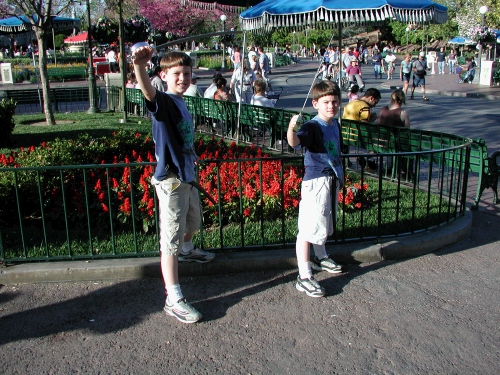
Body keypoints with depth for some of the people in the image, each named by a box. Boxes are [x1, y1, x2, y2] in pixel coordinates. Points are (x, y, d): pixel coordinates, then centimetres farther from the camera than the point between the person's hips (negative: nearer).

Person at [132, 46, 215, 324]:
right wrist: (139, 66, -59)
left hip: (187, 175, 9)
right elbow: (148, 92, -41)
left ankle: (187, 250, 60)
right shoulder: (163, 101, -16)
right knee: (171, 239, -6)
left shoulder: (181, 102, 10)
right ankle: (174, 300, -1)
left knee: (192, 220, 30)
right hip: (171, 179, -9)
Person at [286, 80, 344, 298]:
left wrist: (340, 174, 26)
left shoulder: (335, 125, 9)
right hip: (316, 181, -9)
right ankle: (304, 277, -1)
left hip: (332, 180, 9)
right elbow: (295, 142, -37)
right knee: (309, 227, -6)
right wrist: (292, 129, -56)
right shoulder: (313, 127, -17)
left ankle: (320, 258, 46)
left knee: (325, 222, 24)